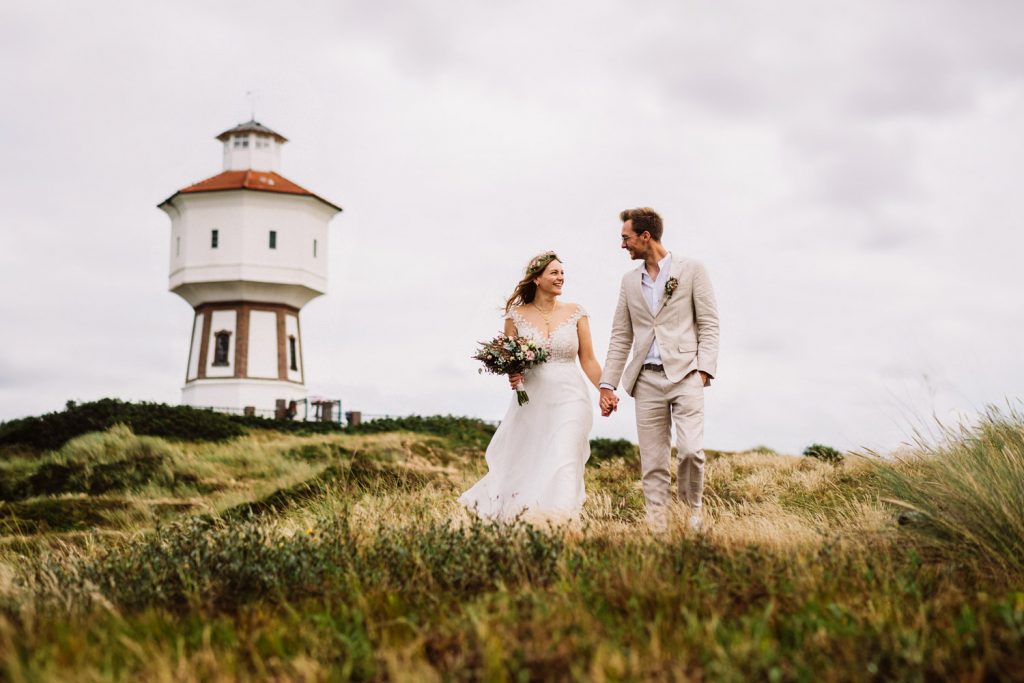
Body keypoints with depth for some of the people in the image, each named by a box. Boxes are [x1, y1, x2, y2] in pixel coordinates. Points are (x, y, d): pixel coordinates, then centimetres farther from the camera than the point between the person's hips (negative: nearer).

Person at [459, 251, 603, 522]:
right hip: (531, 402, 1)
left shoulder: (576, 313, 4)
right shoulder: (516, 315, 3)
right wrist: (511, 375, -11)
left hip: (569, 401, -1)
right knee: (521, 464, 7)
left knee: (563, 462, -12)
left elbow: (588, 360, 6)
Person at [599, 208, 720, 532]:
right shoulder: (630, 281, 15)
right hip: (647, 380, 4)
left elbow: (709, 324, 0)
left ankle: (693, 508, 9)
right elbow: (620, 337, 15)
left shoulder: (692, 270, 3)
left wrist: (703, 370, -11)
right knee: (652, 464, 2)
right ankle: (657, 527, 6)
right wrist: (607, 384, 9)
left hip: (685, 374, -4)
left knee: (691, 450, -16)